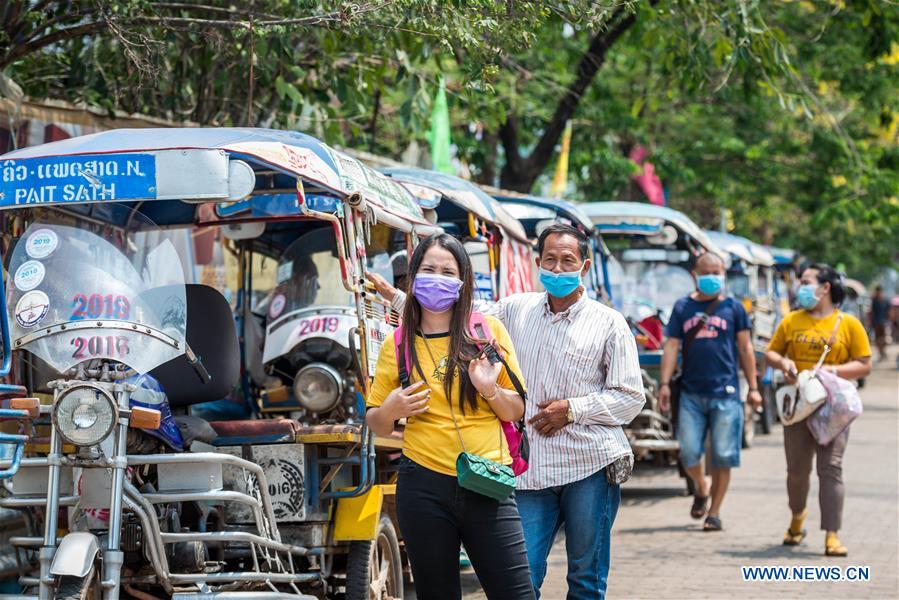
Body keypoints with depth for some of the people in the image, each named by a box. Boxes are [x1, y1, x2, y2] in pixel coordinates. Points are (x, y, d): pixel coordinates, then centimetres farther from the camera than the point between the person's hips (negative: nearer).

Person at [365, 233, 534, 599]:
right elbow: (376, 425, 14)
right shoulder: (397, 344, 7)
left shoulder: (489, 331, 5)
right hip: (424, 488, 1)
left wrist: (490, 390, -11)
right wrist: (391, 410, -7)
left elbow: (517, 412, 9)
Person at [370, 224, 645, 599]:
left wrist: (573, 410, -10)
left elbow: (631, 398, 2)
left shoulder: (608, 324, 2)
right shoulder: (515, 310, 12)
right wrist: (395, 297, 18)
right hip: (531, 469, 2)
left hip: (591, 467, -2)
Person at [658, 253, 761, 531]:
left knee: (723, 456, -2)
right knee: (689, 452, -3)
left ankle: (714, 512, 9)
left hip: (725, 393, -1)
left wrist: (753, 387, 6)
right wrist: (664, 384, -2)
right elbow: (672, 346, 7)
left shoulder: (733, 308, 7)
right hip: (691, 393, 1)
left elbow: (745, 348, 9)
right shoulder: (683, 307, 9)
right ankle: (701, 489, 28)